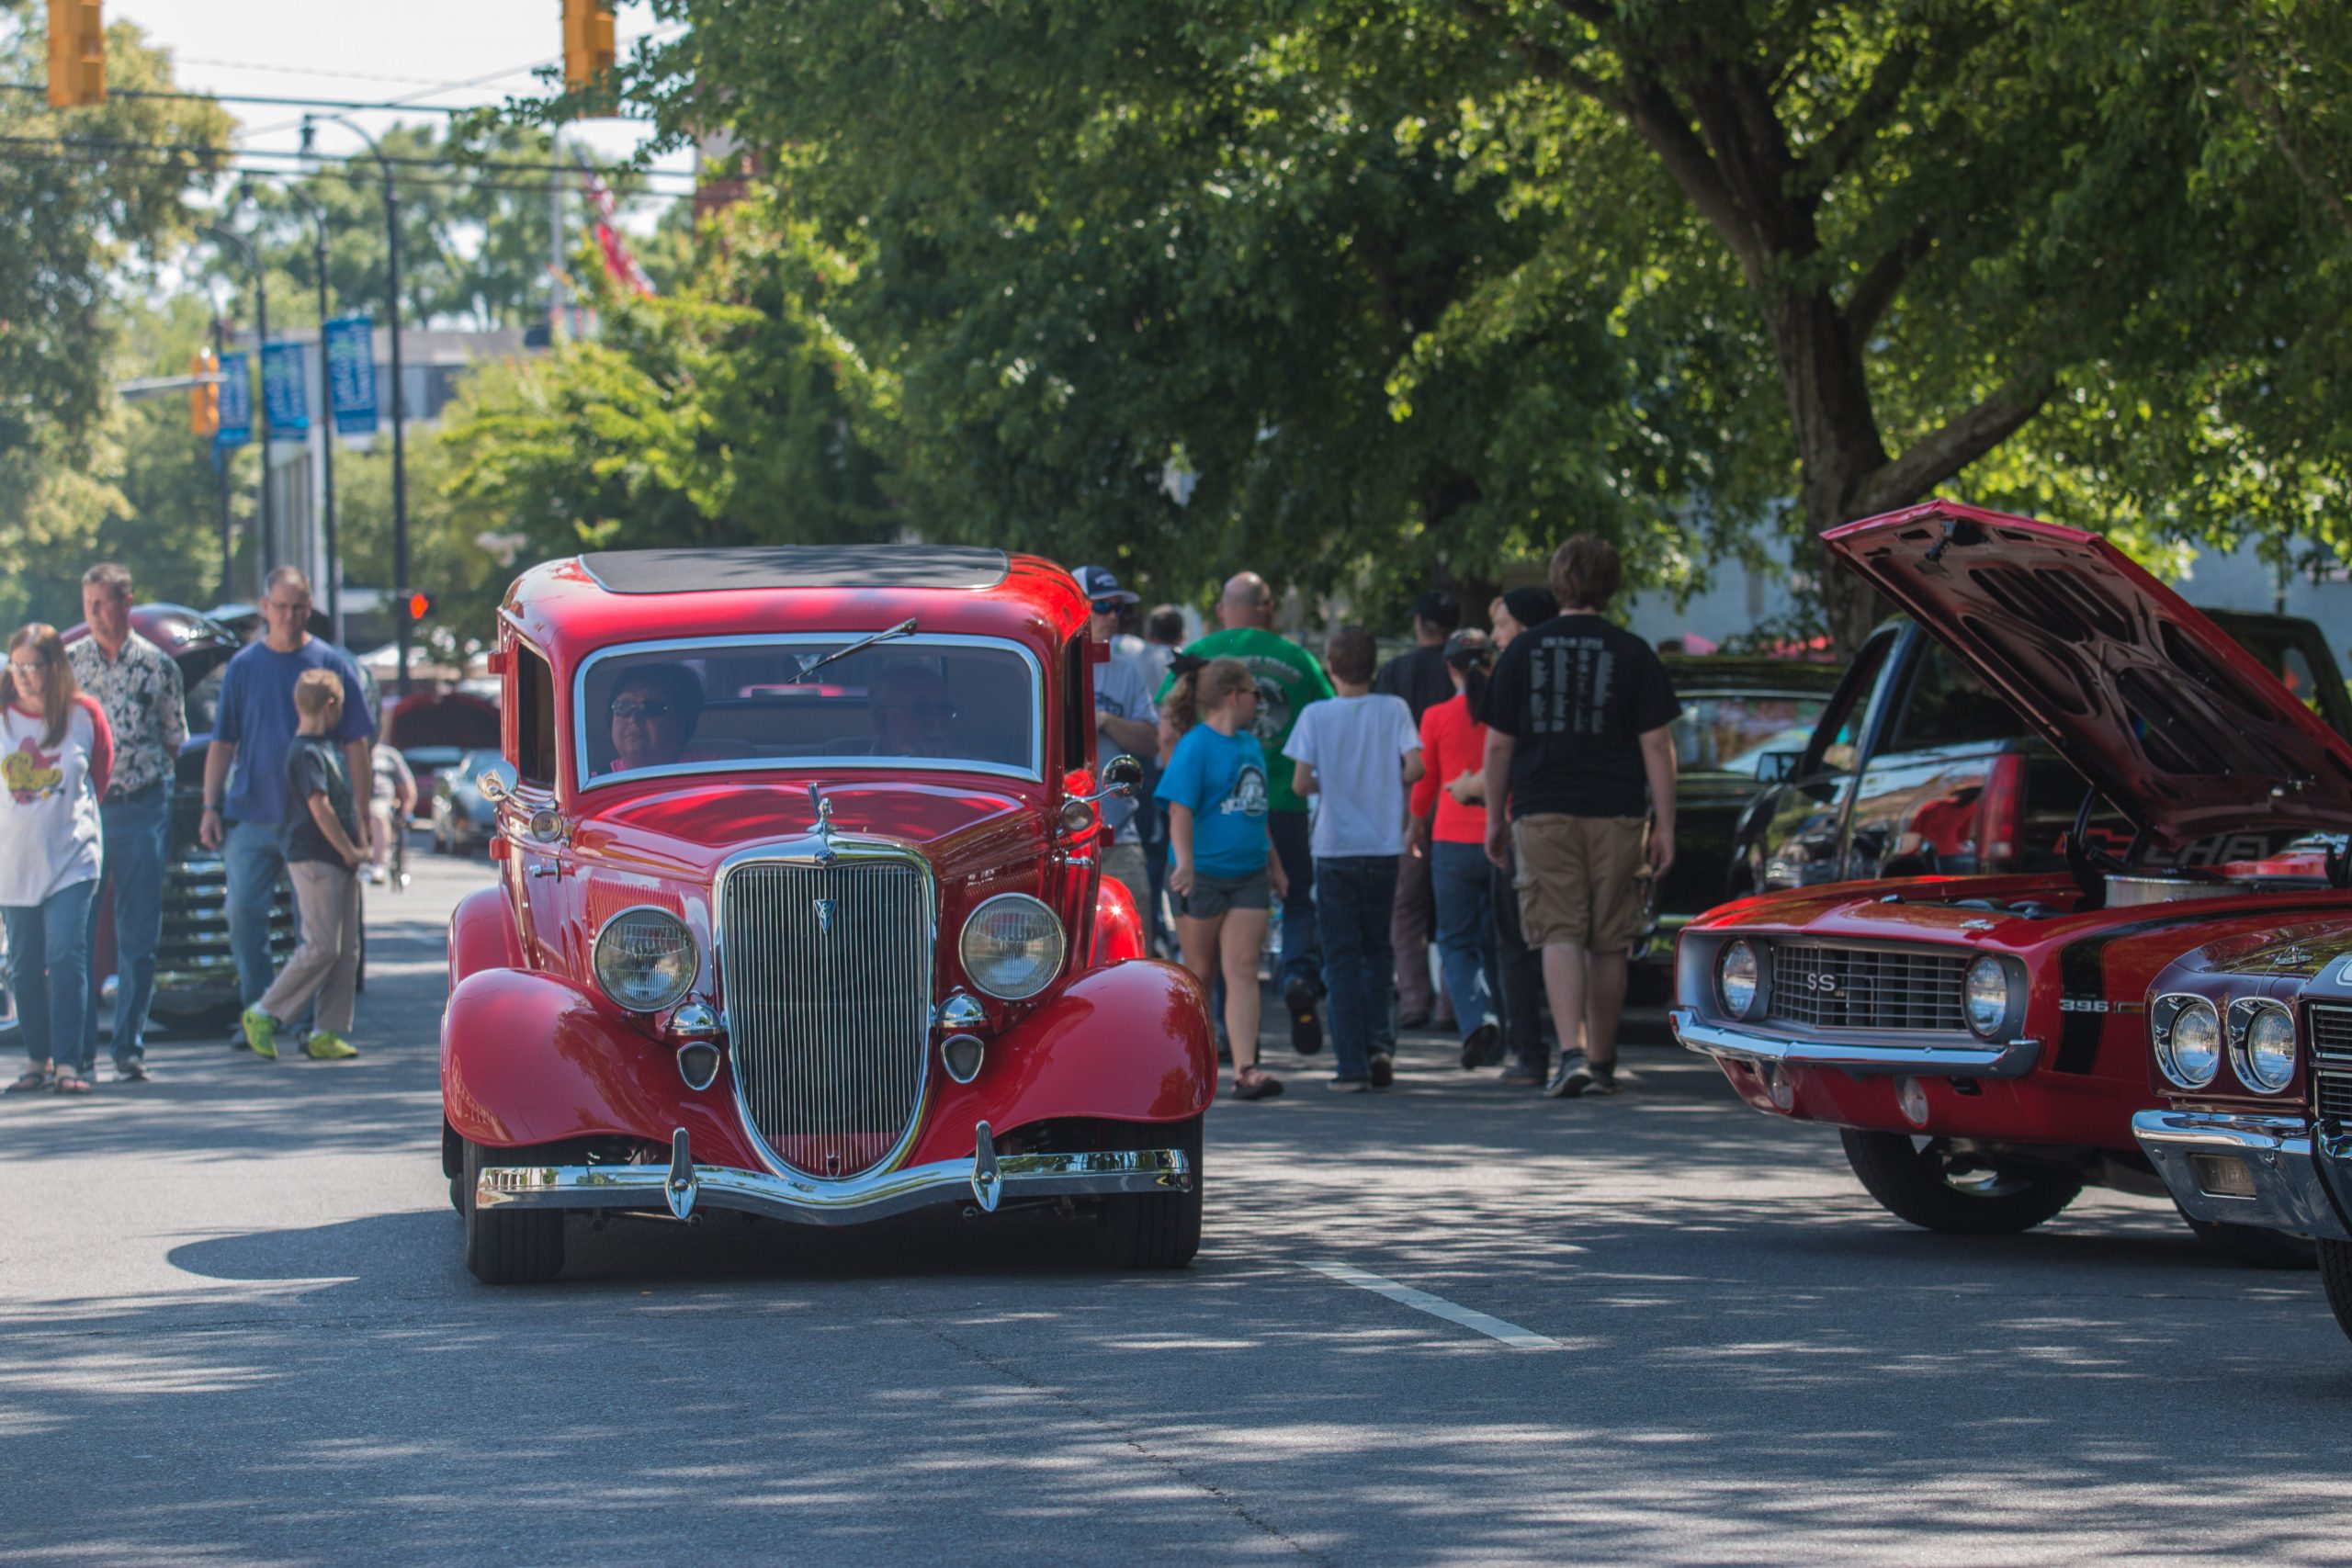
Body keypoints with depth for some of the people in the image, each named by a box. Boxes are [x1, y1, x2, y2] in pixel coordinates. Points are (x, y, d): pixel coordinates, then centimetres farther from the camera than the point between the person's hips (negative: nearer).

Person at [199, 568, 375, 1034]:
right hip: (251, 816, 2)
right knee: (243, 912, -3)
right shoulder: (243, 666, 8)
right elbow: (222, 743, 12)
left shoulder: (332, 664, 2)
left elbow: (355, 745, 4)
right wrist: (211, 807, 5)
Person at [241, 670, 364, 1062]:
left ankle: (327, 1033, 7)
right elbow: (320, 808, -18)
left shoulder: (330, 748, 17)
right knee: (321, 948, -12)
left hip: (341, 862, 10)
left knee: (346, 951, 6)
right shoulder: (306, 753, -13)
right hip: (314, 859, -10)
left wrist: (358, 845, 17)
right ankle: (264, 1015, -2)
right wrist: (349, 851, -11)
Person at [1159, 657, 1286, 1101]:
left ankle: (1245, 1070, -13)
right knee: (1200, 973, 6)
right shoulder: (1195, 747, -10)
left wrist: (1274, 864, 27)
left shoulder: (1250, 745, 13)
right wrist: (1184, 863, -28)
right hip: (1202, 875, -6)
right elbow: (1180, 811, -16)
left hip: (1248, 874, 6)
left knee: (1242, 970, -5)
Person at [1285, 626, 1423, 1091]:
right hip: (1384, 847, 2)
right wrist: (1385, 785, 8)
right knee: (1377, 950, 17)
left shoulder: (1316, 716, -6)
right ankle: (1379, 1043, 3)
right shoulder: (1393, 709, -2)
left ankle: (1352, 1065, -2)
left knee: (1342, 959, 3)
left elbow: (1301, 782, -11)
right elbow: (1414, 766, -12)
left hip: (1335, 848, -2)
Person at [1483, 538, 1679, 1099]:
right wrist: (1665, 826, 2)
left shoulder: (1522, 651, 2)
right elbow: (1656, 746, -2)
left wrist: (1495, 816, 14)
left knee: (1559, 935, -4)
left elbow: (1498, 745, 4)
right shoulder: (1632, 654, -1)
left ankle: (1571, 1053, -23)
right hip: (1615, 816, 0)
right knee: (1608, 943, 11)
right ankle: (1601, 1063, 20)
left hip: (1543, 816, 0)